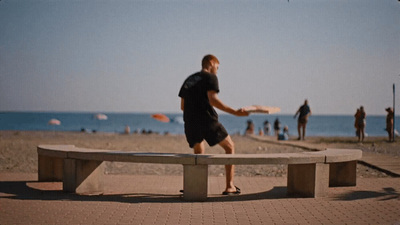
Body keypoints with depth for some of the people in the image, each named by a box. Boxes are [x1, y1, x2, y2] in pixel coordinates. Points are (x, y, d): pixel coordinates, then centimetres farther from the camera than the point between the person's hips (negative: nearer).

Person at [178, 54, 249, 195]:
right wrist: (234, 112, -17)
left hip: (190, 122, 6)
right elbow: (213, 99, -15)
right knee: (229, 147, 11)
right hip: (207, 120, -6)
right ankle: (229, 186, 5)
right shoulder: (210, 77, 1)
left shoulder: (189, 79, 21)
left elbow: (182, 106, 21)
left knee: (198, 152, 26)